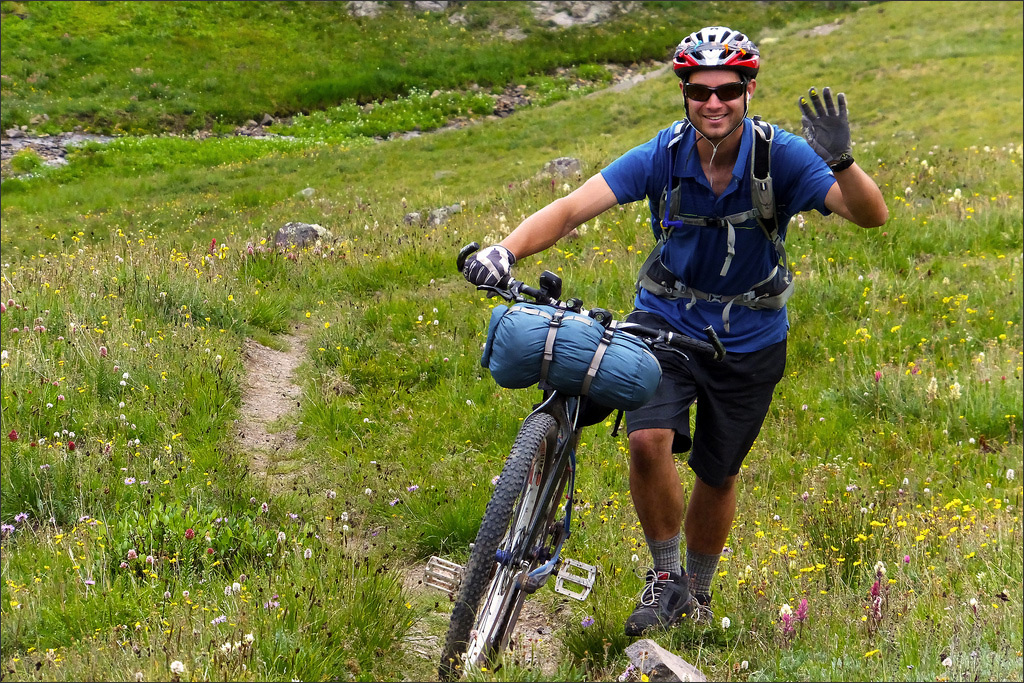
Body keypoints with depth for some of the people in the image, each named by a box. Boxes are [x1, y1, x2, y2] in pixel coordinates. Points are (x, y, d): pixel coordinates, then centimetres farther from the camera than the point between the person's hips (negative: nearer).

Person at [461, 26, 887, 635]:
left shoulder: (781, 156, -20)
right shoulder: (663, 156, -18)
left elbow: (872, 215, -28)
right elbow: (572, 207, -27)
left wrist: (842, 162, -49)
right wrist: (506, 249, -45)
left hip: (749, 339, 0)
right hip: (667, 321, 0)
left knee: (717, 475, 11)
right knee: (649, 441, -23)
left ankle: (699, 592, 37)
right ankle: (666, 577, 1)